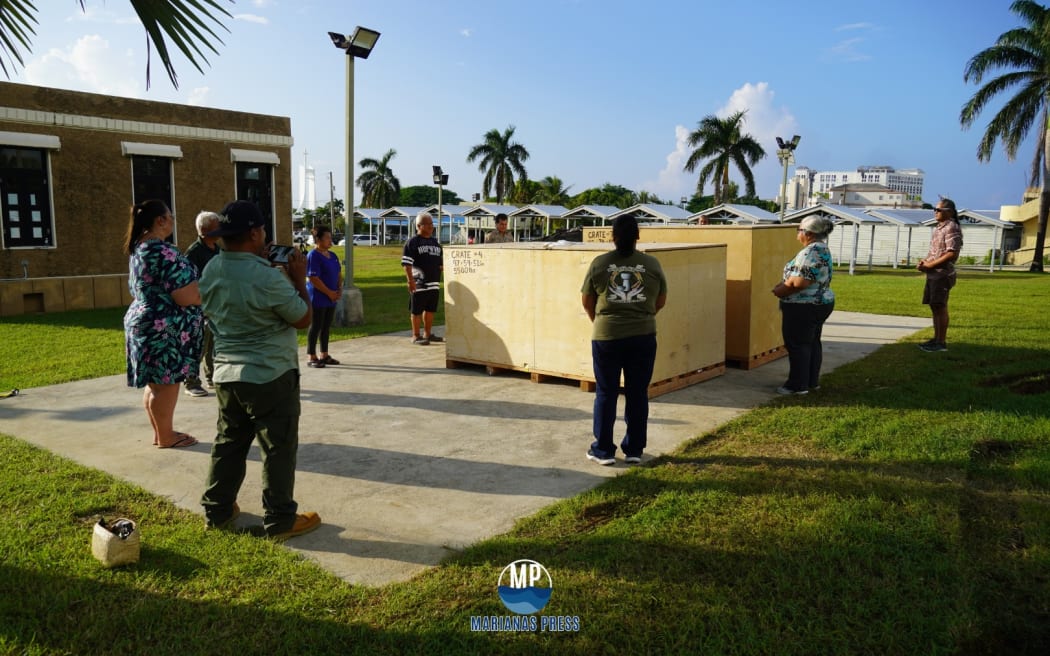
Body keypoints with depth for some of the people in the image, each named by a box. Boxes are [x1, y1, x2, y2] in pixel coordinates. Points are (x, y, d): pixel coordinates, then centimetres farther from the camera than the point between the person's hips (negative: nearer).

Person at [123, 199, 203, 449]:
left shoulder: (139, 249, 12)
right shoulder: (163, 252, -20)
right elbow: (185, 297, -24)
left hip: (144, 321, 10)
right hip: (164, 326, -10)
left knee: (155, 383, 16)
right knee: (166, 384, -1)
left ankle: (161, 432, 26)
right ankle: (166, 437, 8)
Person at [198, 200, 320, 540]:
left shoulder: (211, 271, 1)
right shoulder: (267, 277, -23)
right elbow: (303, 319, -12)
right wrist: (299, 278, 0)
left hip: (226, 374, 8)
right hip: (271, 377, -7)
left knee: (228, 443, 18)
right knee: (279, 449, 4)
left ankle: (217, 511, 29)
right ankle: (280, 520, 13)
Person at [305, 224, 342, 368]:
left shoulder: (332, 255, 12)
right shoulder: (313, 256, -14)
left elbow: (339, 274, 18)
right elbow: (313, 279, -19)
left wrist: (339, 289, 2)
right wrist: (329, 293, -16)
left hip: (331, 298, 8)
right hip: (318, 298, -8)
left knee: (326, 327, 13)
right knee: (316, 327, -2)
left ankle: (324, 355, 21)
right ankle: (311, 357, 6)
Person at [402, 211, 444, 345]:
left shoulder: (435, 242, 17)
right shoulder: (412, 242, -6)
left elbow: (441, 262, 23)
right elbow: (407, 264, -12)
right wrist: (410, 280, -19)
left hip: (434, 283, 7)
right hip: (419, 284, -7)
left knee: (430, 310, 13)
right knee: (417, 311, 1)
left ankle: (428, 334, 25)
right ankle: (416, 336, 9)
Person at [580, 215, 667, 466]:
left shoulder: (599, 263, -3)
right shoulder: (652, 264, 0)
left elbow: (587, 301, 6)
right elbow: (661, 301, 10)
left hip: (606, 336, -1)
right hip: (643, 336, 1)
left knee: (606, 393, 9)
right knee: (637, 393, 11)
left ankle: (603, 450, 15)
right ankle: (634, 450, 18)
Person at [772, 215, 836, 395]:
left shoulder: (810, 252, -21)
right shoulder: (822, 249, 12)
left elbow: (799, 282, -26)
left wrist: (780, 290, -11)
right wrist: (784, 283, 6)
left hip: (804, 307, -10)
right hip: (820, 303, 10)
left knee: (797, 345, -2)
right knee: (812, 343, 15)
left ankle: (798, 385, 4)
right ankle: (812, 381, 23)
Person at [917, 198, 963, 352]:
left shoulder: (952, 228, -11)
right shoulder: (938, 228, 17)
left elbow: (952, 254, -19)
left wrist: (930, 265, -18)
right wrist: (924, 261, 5)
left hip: (943, 274, -9)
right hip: (932, 274, 9)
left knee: (940, 307, -7)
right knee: (934, 306, 11)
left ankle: (942, 342, -2)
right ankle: (936, 339, 18)